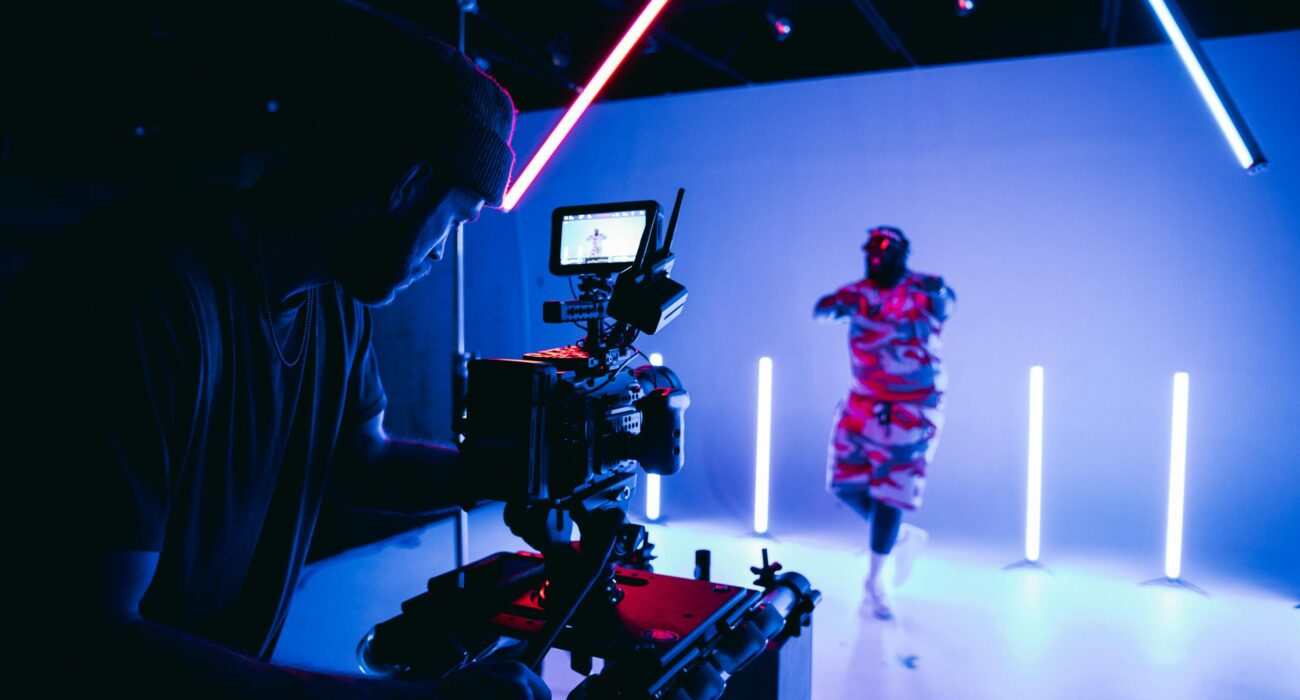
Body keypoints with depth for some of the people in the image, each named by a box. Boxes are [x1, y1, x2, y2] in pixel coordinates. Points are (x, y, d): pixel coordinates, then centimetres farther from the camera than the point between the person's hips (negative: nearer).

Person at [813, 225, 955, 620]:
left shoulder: (923, 291, -9)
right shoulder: (860, 291, 1)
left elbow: (944, 307, -28)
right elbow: (822, 312, -12)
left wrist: (937, 293, -46)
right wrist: (837, 305, -32)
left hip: (912, 409, -4)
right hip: (863, 403, 4)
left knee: (890, 490, -2)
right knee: (845, 483, 3)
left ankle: (876, 579, 14)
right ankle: (895, 537, 30)